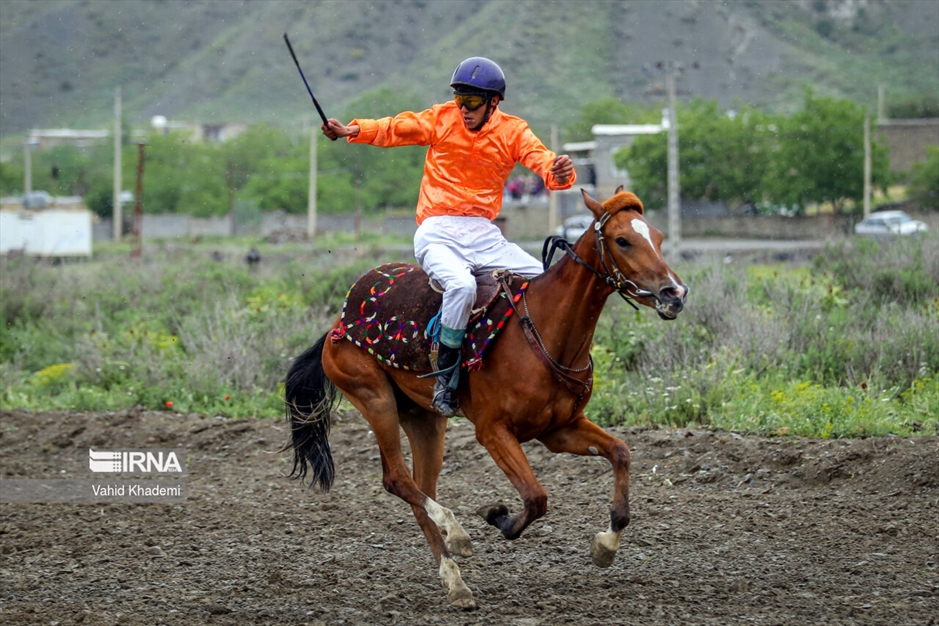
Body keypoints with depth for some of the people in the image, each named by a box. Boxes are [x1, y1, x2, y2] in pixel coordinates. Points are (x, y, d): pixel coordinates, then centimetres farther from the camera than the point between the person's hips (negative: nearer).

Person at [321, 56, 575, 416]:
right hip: (438, 234, -3)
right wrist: (353, 130, -18)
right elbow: (395, 129, -2)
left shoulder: (513, 132, 5)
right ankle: (445, 379, -23)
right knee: (462, 285, -33)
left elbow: (542, 161, -9)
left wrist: (560, 173, -33)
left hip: (484, 235, 3)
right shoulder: (443, 120, 4)